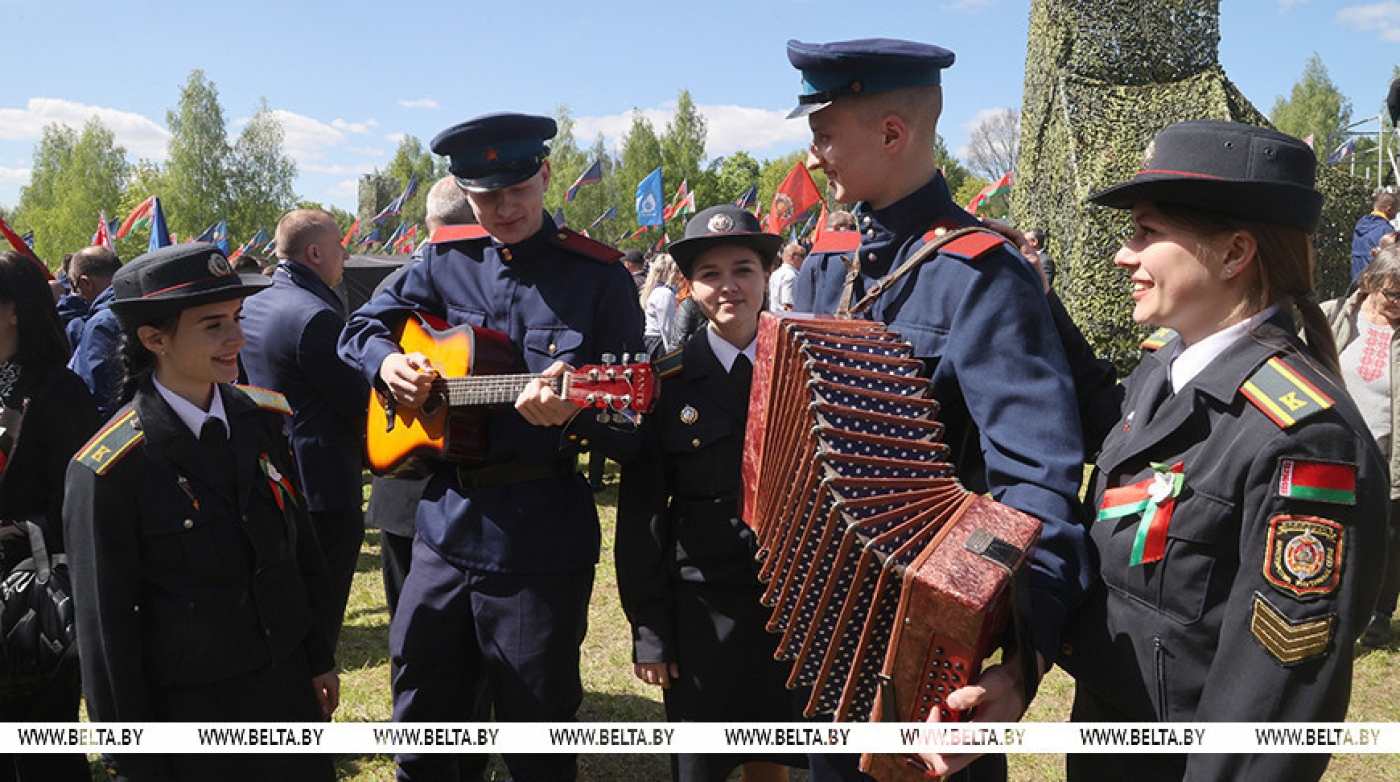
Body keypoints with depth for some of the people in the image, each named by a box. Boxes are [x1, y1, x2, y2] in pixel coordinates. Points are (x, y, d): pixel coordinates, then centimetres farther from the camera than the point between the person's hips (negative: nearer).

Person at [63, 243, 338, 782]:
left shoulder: (262, 418, -3)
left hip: (288, 683, 5)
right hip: (186, 712, -5)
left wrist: (320, 658, 12)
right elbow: (105, 625, -12)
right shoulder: (111, 468, -17)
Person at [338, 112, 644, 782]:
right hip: (443, 521, 5)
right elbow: (360, 326, 19)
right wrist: (387, 360, -3)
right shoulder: (445, 261, 5)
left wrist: (576, 412, -30)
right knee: (418, 712, 20)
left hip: (541, 543, -4)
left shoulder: (597, 276, -8)